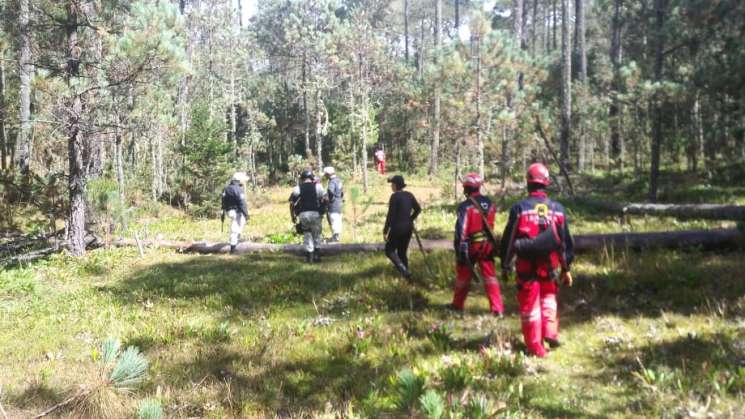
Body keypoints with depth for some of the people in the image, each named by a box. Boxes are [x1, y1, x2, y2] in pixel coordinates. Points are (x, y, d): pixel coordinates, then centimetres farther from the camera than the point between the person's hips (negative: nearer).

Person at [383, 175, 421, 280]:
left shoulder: (394, 196, -15)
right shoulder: (409, 195, 5)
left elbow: (391, 215, -16)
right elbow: (418, 209, 11)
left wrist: (385, 231, -12)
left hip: (397, 228, -7)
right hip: (408, 227, 7)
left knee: (389, 250, 7)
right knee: (402, 252, 17)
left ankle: (404, 270, -11)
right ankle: (406, 275, 16)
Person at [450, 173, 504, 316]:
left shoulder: (466, 206, -16)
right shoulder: (489, 204, 2)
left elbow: (461, 229, -20)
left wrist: (461, 249, -18)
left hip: (471, 245, -4)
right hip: (487, 244, 4)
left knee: (463, 276, 12)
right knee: (490, 276, 6)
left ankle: (458, 305, 27)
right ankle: (497, 309, 1)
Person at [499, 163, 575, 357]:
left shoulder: (519, 208, -10)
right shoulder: (557, 209, -1)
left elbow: (508, 239, -6)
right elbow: (566, 241, 5)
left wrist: (505, 265, 5)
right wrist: (566, 268, 14)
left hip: (526, 266, -2)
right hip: (549, 265, 3)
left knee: (530, 305, 7)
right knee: (548, 298, 26)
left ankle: (536, 348, 11)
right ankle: (550, 334, 15)